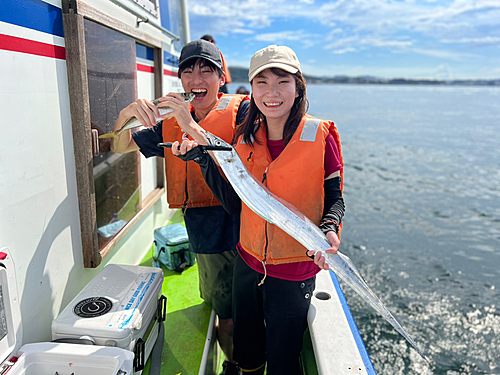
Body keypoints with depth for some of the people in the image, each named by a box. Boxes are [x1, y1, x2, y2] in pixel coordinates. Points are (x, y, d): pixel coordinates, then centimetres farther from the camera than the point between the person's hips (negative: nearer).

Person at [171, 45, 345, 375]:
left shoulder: (320, 136, -14)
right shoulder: (246, 138, -2)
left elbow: (335, 198, -5)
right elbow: (235, 203, -2)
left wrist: (329, 228, -26)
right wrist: (203, 157, -10)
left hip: (294, 271, -4)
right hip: (248, 263, 4)